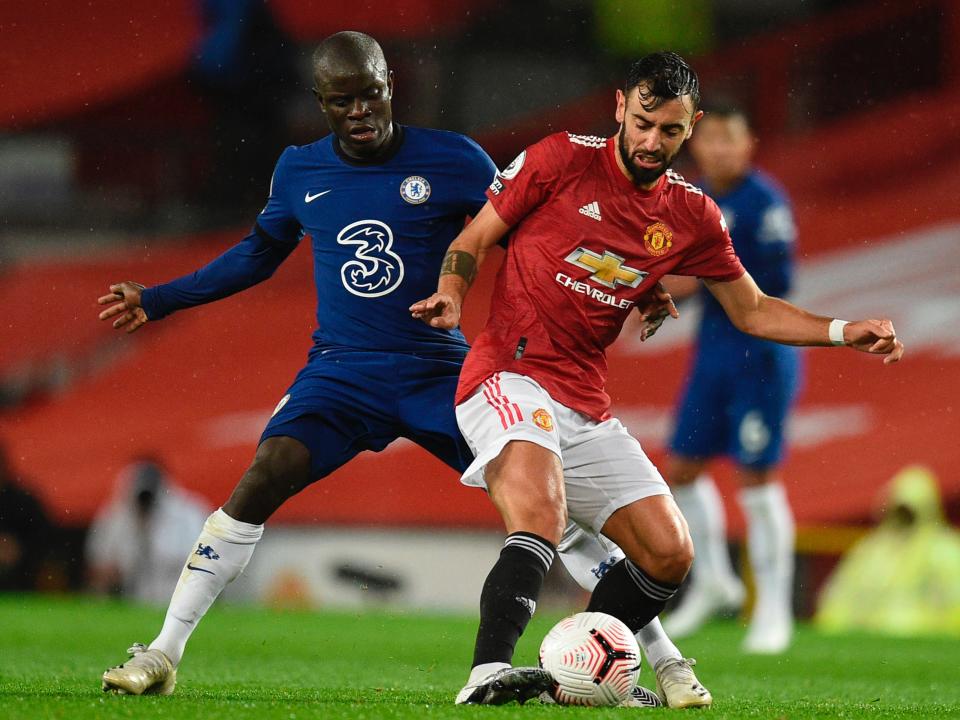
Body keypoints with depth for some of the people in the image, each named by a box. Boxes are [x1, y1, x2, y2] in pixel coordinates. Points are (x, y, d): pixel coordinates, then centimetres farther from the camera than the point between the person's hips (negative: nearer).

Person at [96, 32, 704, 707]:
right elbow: (258, 253, 22)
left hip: (441, 371, -1)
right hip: (341, 372, 1)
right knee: (261, 482, -22)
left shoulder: (453, 161, -6)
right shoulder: (299, 171, 3)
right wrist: (157, 300, 21)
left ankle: (666, 658, 0)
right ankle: (162, 656, -13)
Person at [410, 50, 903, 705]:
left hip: (586, 405, 6)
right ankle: (489, 675, -46)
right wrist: (450, 295, -15)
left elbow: (752, 310, 21)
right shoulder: (561, 160, -2)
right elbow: (471, 241, 5)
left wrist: (843, 331, 7)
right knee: (540, 522, -33)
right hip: (509, 375, -6)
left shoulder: (693, 217, 11)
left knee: (670, 553, 1)